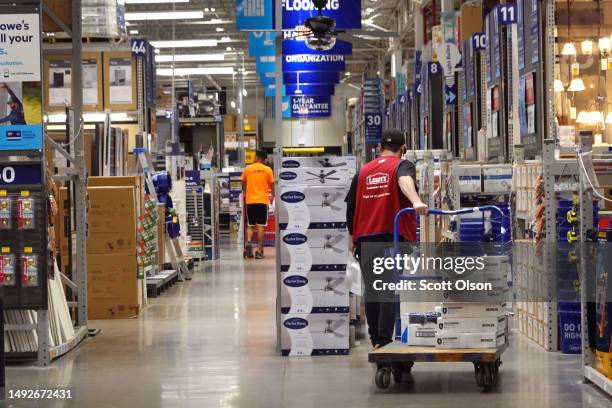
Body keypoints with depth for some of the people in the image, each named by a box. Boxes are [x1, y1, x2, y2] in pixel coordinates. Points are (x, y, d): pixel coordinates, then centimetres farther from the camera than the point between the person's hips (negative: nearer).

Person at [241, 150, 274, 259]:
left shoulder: (247, 169, 3)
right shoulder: (268, 170, 0)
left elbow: (243, 184, 13)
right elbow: (272, 185, 6)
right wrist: (273, 195, 27)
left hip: (250, 201, 1)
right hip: (262, 201, -1)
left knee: (250, 225, 11)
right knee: (261, 226, 1)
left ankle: (248, 242, -14)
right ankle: (259, 251, -1)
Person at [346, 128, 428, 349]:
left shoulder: (363, 171, 14)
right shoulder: (401, 166, 1)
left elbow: (350, 208, 18)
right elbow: (405, 181, -24)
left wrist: (354, 237, 32)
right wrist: (416, 201, -44)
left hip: (365, 240, 5)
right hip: (394, 239, -5)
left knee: (371, 292, 13)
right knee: (390, 292, -7)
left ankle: (375, 341, 18)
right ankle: (384, 342, -16)